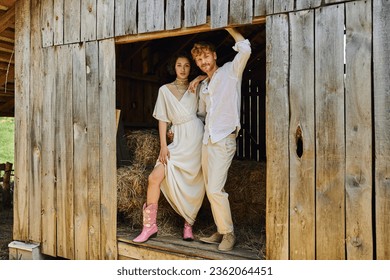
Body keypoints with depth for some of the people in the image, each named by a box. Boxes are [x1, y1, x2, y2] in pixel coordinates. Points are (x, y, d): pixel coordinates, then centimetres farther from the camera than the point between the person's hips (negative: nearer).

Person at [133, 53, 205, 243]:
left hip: (196, 138, 0)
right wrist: (163, 145, -2)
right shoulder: (165, 90, 10)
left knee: (193, 184, 1)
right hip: (178, 140, 1)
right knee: (155, 178, -12)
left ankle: (188, 225, 19)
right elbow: (163, 119, 6)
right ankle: (150, 225, 0)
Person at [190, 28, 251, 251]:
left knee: (215, 189, -14)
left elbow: (245, 49, -16)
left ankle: (229, 234, 2)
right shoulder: (203, 86, 20)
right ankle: (220, 232, 19)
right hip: (208, 140, 8)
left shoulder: (230, 72, 1)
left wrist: (227, 27, -6)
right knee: (211, 190, 8)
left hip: (224, 139, -7)